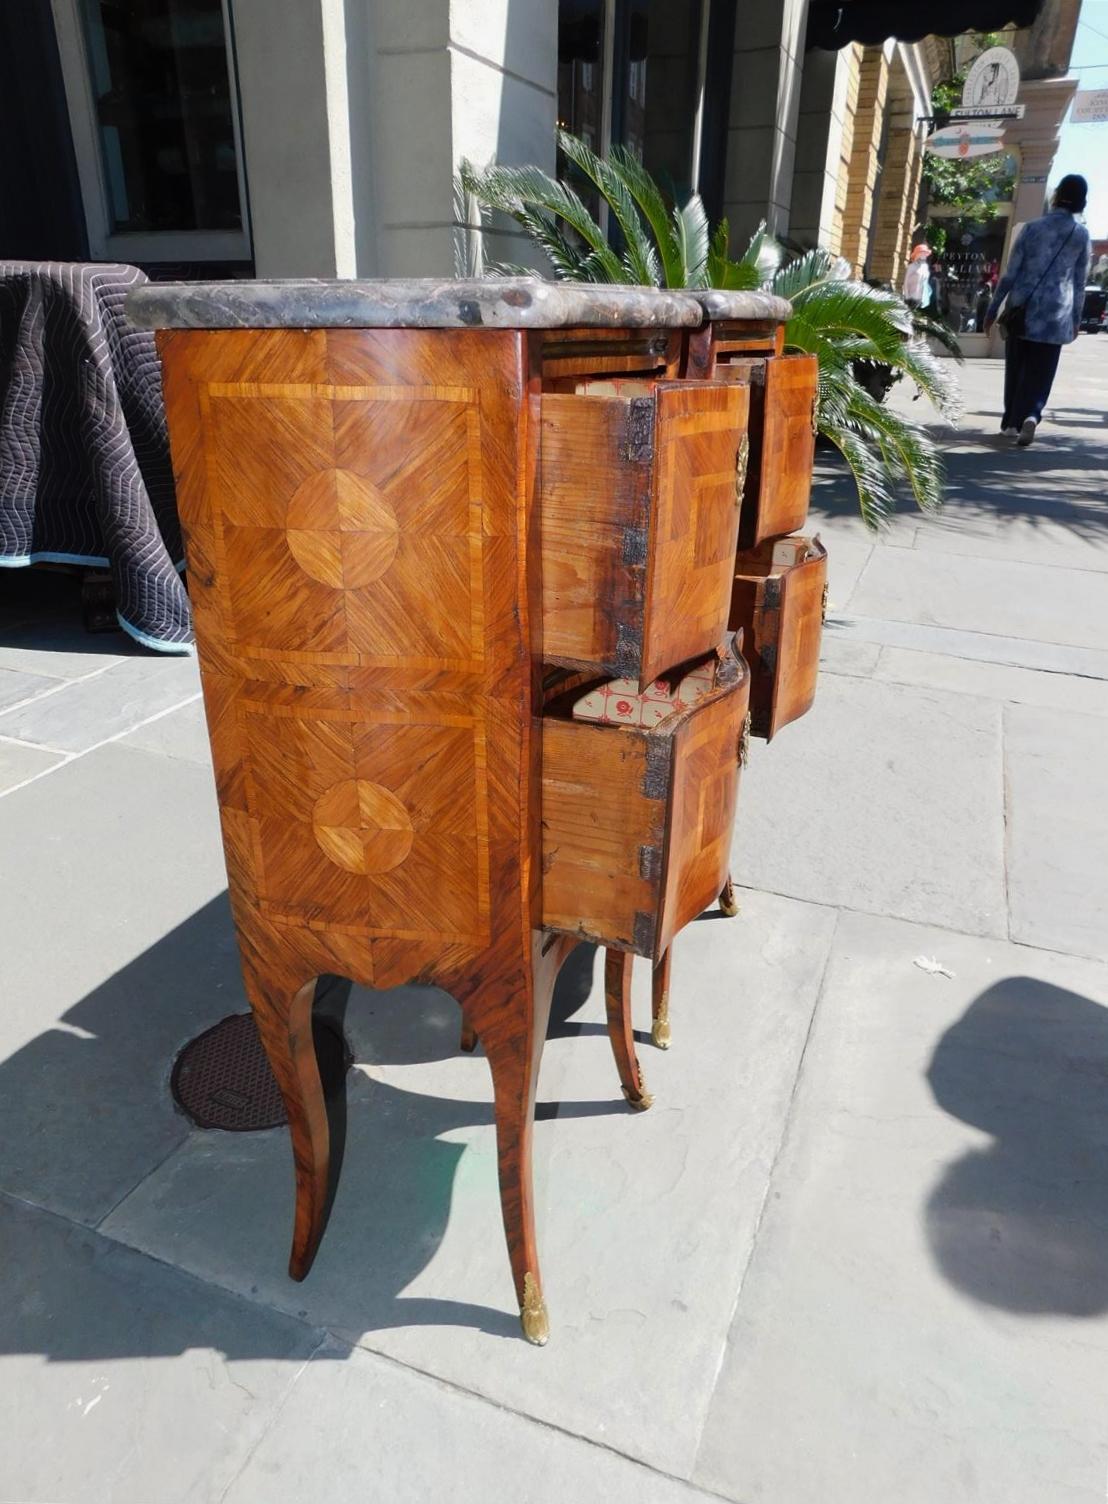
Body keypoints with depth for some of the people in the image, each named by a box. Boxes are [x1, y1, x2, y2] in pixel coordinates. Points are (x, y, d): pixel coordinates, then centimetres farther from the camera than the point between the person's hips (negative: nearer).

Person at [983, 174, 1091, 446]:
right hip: (1055, 312, 0)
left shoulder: (1033, 227, 0)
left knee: (1015, 368, 11)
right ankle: (1030, 415, -22)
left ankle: (1011, 422, 15)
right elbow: (1079, 283, 7)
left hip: (1022, 308, 0)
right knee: (1040, 372, 1)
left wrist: (993, 309, 4)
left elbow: (1010, 273, -2)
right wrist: (1076, 319, 14)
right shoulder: (1081, 234, 3)